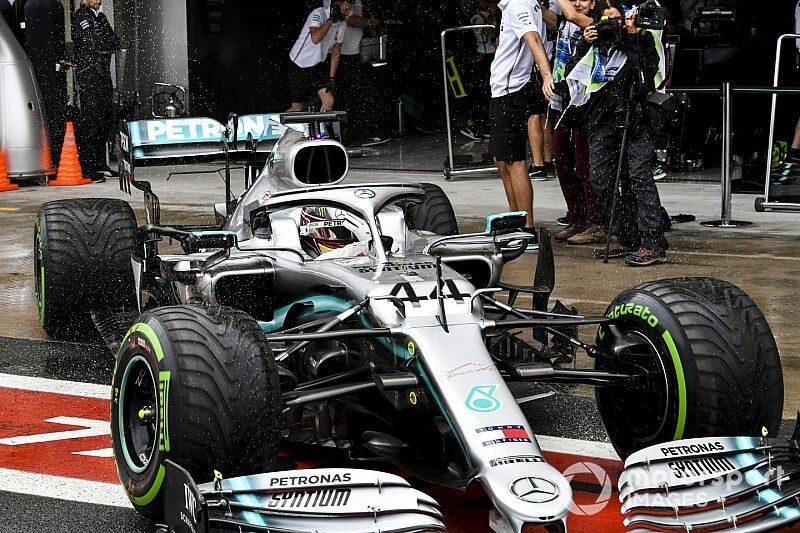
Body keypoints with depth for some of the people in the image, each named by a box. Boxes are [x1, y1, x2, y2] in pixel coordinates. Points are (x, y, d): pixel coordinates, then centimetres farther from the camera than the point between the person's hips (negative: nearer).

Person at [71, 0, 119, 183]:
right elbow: (92, 42, -18)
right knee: (90, 119, -11)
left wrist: (101, 47, -6)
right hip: (88, 74, -8)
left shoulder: (101, 17, 20)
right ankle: (87, 168, -11)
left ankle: (100, 164, 17)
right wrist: (107, 44, -2)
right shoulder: (80, 16, -6)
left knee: (106, 118, 10)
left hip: (104, 73, 8)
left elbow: (115, 43, 10)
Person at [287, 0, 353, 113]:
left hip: (318, 65, 6)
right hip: (298, 64, -6)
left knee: (329, 101, -9)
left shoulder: (342, 24, -1)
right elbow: (315, 38, -40)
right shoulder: (319, 14, -23)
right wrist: (331, 20, -35)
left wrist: (332, 78, -2)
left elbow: (336, 51, 3)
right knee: (297, 107, -1)